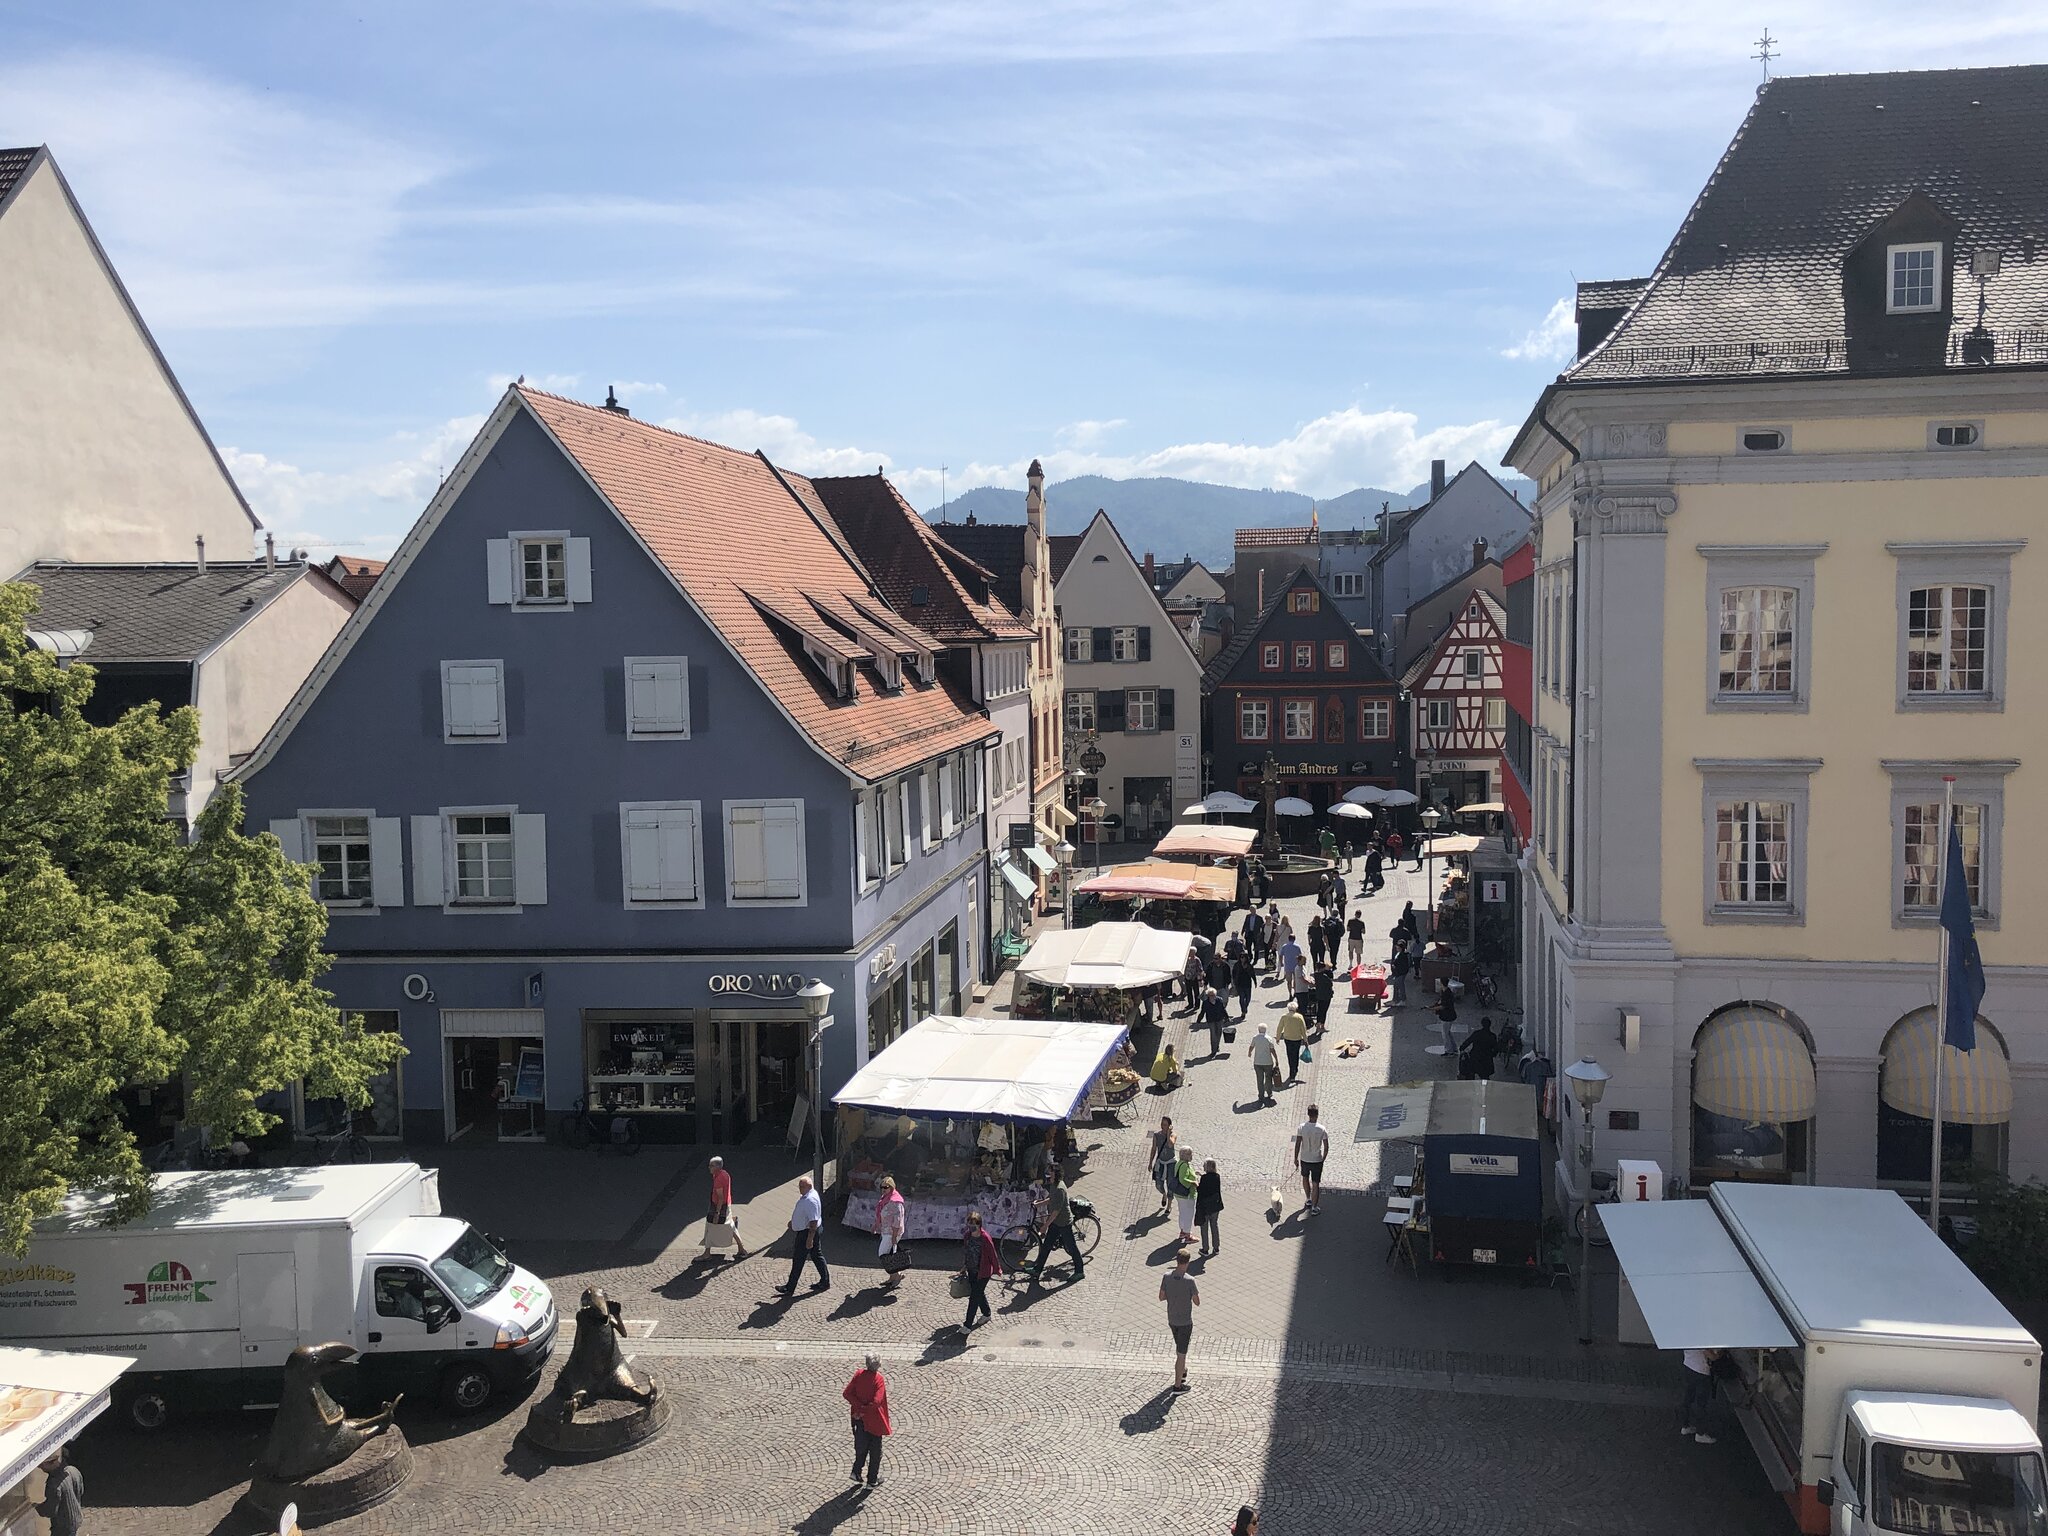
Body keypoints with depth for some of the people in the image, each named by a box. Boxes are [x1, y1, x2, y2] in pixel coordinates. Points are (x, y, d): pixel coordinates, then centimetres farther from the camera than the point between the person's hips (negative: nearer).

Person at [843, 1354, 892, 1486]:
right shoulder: (878, 1379, -20)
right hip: (874, 1421, -4)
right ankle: (872, 1481, 19)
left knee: (861, 1446, 26)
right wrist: (863, 1410, -18)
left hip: (860, 1420, 4)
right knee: (875, 1451, 12)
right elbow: (876, 1402, -30)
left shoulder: (858, 1374, -7)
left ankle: (856, 1472, 19)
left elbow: (846, 1393, -13)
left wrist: (859, 1408, -14)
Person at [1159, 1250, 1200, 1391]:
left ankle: (1182, 1371, 47)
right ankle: (1178, 1385, 15)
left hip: (1172, 1320, 5)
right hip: (1185, 1322, -5)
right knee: (1181, 1353, 6)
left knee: (1180, 1347, 28)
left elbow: (1161, 1297, -1)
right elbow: (1197, 1302, -16)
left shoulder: (1166, 1277, -12)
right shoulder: (1190, 1281, -25)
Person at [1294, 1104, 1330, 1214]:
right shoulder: (1322, 1129, -16)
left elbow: (1297, 1145, -10)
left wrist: (1296, 1159, 2)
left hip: (1304, 1160, 1)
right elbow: (1326, 1147, -10)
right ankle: (1314, 1208, 15)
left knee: (1305, 1178, 28)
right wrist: (1323, 1159, 7)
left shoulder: (1302, 1127, -14)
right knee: (1316, 1184, 10)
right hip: (1317, 1160, -1)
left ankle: (1308, 1200, 37)